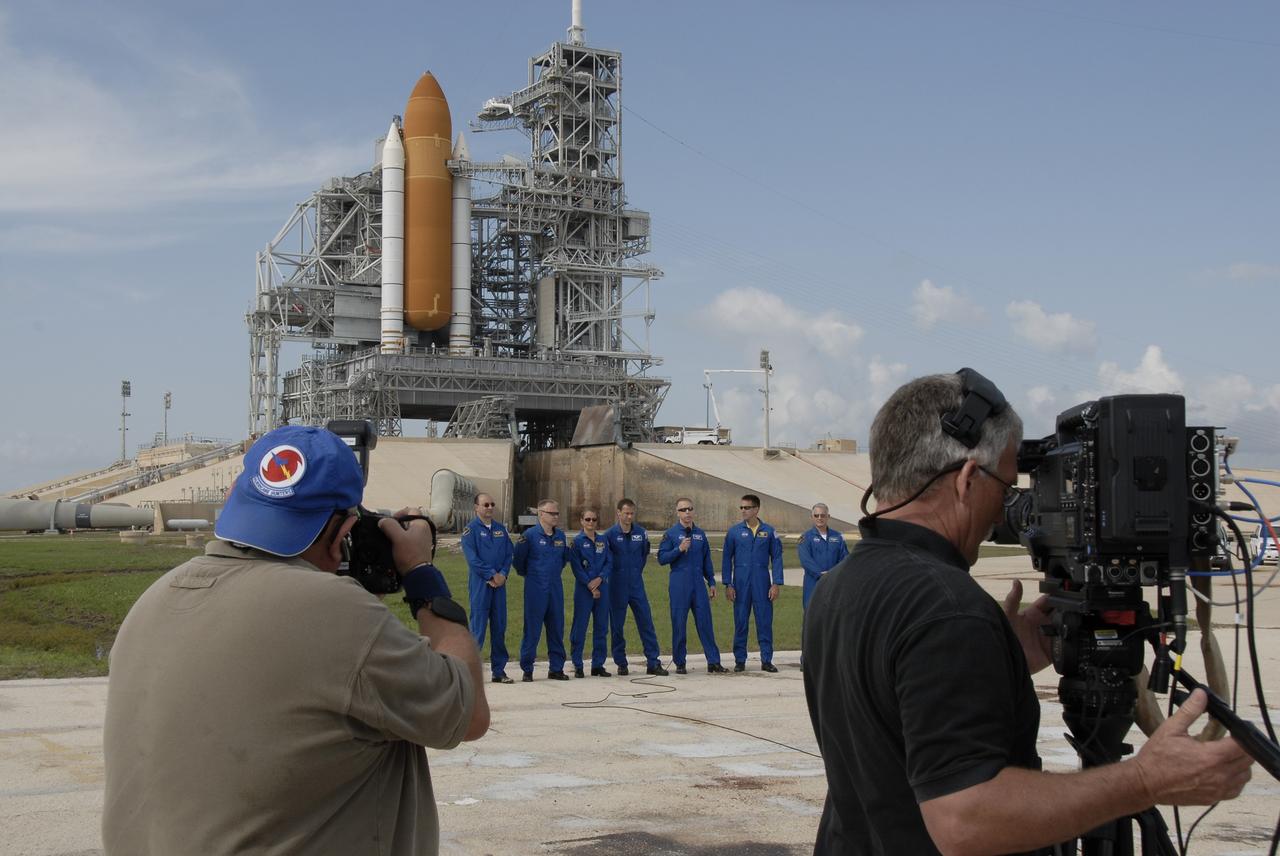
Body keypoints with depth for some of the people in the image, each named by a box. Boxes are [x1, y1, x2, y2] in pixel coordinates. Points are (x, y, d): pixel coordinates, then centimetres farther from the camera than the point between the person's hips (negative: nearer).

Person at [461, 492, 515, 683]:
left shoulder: (500, 528, 14)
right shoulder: (471, 529, -3)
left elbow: (509, 554, 11)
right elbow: (472, 558, -11)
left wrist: (503, 574, -6)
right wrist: (491, 575, -14)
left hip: (499, 583, 5)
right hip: (480, 584, -5)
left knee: (499, 626, 8)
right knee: (478, 627, -6)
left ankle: (499, 670, 15)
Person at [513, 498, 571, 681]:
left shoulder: (561, 535, 8)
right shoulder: (530, 535, -9)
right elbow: (518, 560, -3)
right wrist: (529, 574, 9)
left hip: (555, 588, 5)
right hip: (535, 589, -5)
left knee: (557, 628, 8)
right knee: (532, 630, -2)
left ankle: (556, 668, 17)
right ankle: (527, 670, 6)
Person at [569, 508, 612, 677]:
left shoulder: (603, 541, 11)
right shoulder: (577, 541, -1)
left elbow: (609, 563, 6)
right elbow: (576, 567, -7)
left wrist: (599, 579, -11)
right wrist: (589, 585, -14)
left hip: (602, 587, 4)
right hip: (583, 588, -4)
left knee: (601, 627, 6)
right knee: (580, 627, -3)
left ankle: (598, 665, 14)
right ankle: (577, 666, 3)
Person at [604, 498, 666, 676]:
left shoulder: (641, 533, 2)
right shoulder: (610, 534, -7)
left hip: (636, 584, 3)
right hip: (617, 586, -2)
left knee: (646, 622, 0)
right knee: (617, 626, 4)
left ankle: (653, 663, 3)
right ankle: (621, 663, 15)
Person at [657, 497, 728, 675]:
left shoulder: (700, 534, 13)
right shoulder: (671, 534, 0)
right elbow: (661, 558, -5)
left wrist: (711, 582, 14)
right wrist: (679, 549, -17)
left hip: (699, 584, 3)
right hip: (679, 585, -3)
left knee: (705, 623, 1)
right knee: (679, 624, 1)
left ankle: (713, 662, 3)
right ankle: (680, 663, 9)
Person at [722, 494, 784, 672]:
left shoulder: (768, 531, 3)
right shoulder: (734, 531, 3)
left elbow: (776, 558, 3)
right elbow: (727, 558, 4)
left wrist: (776, 584, -4)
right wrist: (728, 585, -2)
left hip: (762, 582, 0)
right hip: (741, 582, 0)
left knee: (765, 621, 1)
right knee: (740, 622, 4)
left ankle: (767, 660, 7)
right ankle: (740, 660, 12)